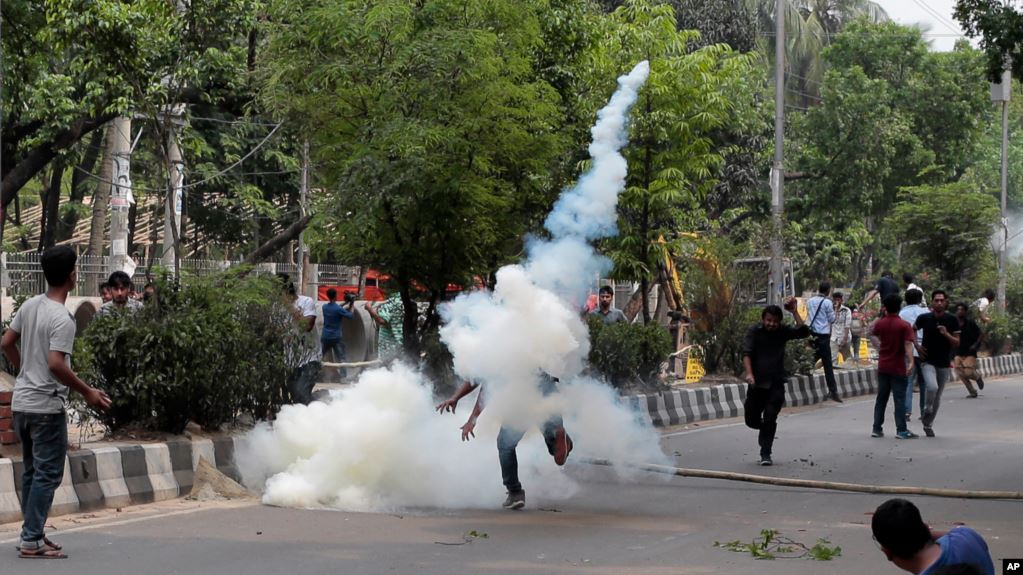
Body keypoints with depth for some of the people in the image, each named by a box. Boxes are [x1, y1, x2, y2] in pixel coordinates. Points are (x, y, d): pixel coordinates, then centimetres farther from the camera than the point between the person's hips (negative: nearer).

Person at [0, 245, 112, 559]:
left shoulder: (29, 306, 5)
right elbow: (56, 364, -26)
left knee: (32, 471, 16)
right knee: (47, 474, -1)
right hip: (47, 406, -8)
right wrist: (87, 392, -16)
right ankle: (32, 540, -1)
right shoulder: (62, 319, -19)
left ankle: (31, 533, 22)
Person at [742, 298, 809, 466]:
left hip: (776, 384, 0)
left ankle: (765, 454, -2)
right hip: (757, 383, 0)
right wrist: (749, 373, -28)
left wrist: (794, 311, -14)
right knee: (752, 420, 7)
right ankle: (765, 430, 40)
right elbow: (746, 353, -13)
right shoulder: (754, 331, -3)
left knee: (770, 419, -10)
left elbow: (804, 332, -12)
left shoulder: (783, 332, 2)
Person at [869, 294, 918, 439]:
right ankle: (901, 430, -4)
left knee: (881, 398, 11)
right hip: (898, 367, -4)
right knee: (899, 398, -2)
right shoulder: (904, 326, -13)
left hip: (883, 367, 4)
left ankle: (877, 428, 11)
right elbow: (908, 345, -23)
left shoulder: (880, 323, 2)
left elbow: (873, 335, 21)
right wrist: (910, 362, -27)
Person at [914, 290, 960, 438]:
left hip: (944, 364, 2)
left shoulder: (952, 321, -2)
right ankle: (926, 411, 0)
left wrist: (946, 334, -20)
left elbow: (957, 343, -2)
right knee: (932, 387, -27)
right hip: (928, 361, -2)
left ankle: (928, 425, 25)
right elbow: (912, 331, 15)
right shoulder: (924, 318, -3)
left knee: (937, 396, 9)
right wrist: (917, 346, 2)